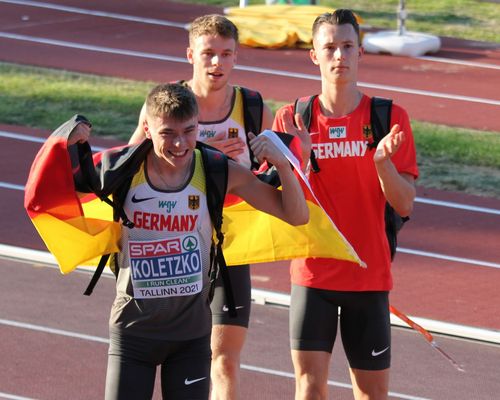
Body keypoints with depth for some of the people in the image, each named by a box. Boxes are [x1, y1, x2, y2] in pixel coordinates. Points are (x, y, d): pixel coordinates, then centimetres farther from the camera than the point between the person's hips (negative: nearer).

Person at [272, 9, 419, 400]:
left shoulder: (389, 117, 0)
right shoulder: (291, 119, 0)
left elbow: (404, 204, -3)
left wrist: (382, 159, -21)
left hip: (370, 274, 1)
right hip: (313, 272, -1)